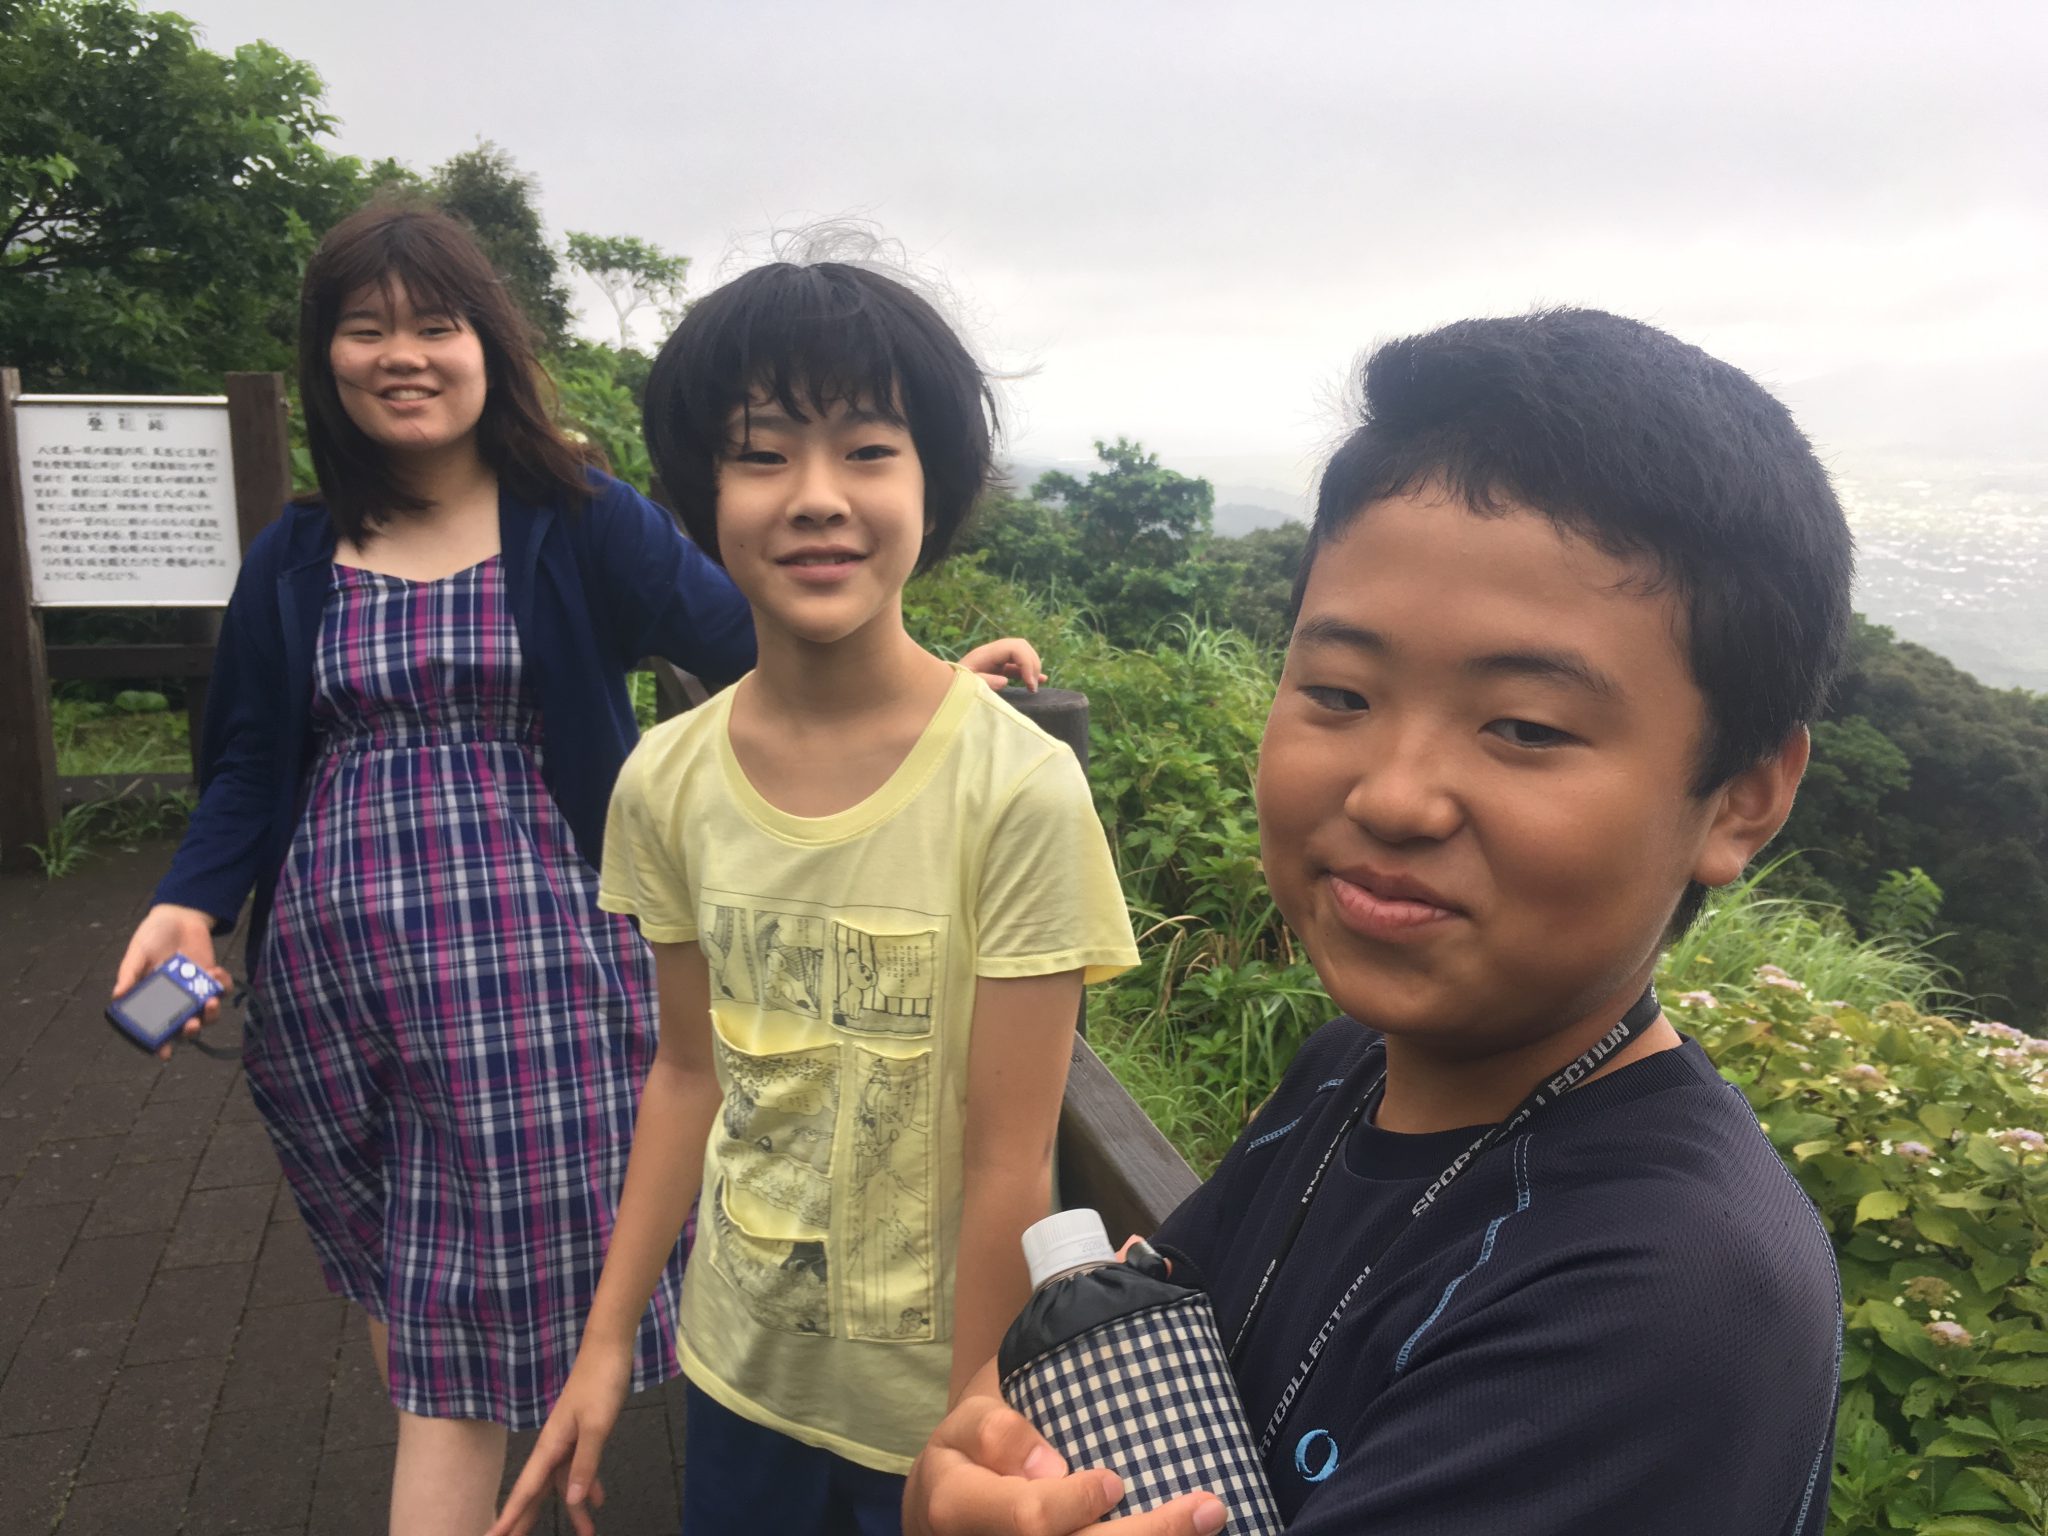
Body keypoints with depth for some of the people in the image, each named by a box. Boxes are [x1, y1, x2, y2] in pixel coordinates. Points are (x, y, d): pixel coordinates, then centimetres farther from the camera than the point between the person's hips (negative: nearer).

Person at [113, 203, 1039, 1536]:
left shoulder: (582, 526, -2)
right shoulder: (295, 561, 9)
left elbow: (756, 645, -8)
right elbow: (250, 765, 10)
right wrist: (191, 904, -6)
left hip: (524, 958, -4)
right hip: (330, 972, 4)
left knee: (470, 1308, 2)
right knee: (392, 1281, 17)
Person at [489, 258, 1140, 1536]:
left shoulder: (1018, 793, -23)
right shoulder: (667, 784, -8)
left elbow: (1008, 1165, -18)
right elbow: (690, 1073, 4)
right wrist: (607, 1343, 6)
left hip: (935, 1397, -4)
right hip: (738, 1368, 4)